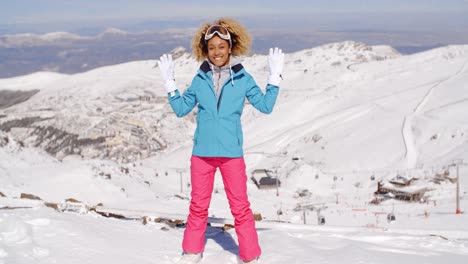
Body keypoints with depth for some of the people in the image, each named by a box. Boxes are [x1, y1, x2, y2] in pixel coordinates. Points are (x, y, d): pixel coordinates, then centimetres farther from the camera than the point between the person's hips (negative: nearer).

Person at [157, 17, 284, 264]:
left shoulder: (242, 78, -1)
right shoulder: (200, 79, 4)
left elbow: (265, 105, -3)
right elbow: (181, 109, 9)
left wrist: (275, 76, -8)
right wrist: (169, 82, 2)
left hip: (231, 152, -2)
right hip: (202, 151, 2)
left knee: (240, 207, 1)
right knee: (198, 205, 12)